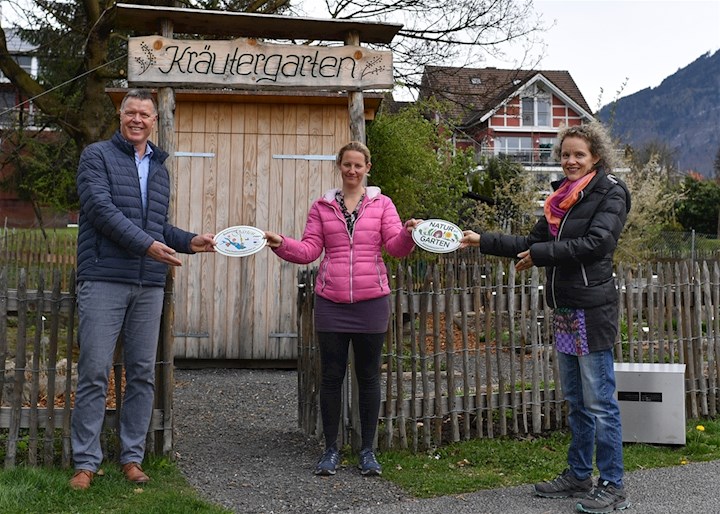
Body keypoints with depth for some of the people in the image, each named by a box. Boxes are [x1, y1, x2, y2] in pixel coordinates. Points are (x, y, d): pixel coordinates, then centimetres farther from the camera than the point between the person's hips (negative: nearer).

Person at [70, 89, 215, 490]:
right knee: (95, 372, -4)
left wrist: (189, 242, 7)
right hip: (104, 281, -5)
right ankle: (86, 462, 3)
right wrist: (148, 245, -18)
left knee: (143, 373, 6)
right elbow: (101, 209, -11)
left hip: (149, 286, 5)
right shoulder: (97, 156, 2)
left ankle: (132, 456, 15)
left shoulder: (160, 168, 20)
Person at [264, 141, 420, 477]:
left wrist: (408, 234, -23)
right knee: (331, 376, 5)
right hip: (331, 302, 1)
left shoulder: (381, 204, 6)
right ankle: (331, 450, 17)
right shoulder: (322, 207, 9)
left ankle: (368, 451, 18)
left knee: (368, 376, 7)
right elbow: (308, 250, 4)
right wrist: (281, 244, -12)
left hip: (371, 301, -1)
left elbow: (396, 247, -3)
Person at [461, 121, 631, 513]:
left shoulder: (611, 194, -6)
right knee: (575, 400, 15)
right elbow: (532, 243, 17)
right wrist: (482, 241, 10)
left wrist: (540, 255, -16)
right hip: (564, 308, 8)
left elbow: (595, 242, -19)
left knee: (599, 400, -5)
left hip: (592, 310, -8)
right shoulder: (561, 197, 15)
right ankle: (578, 476, 25)